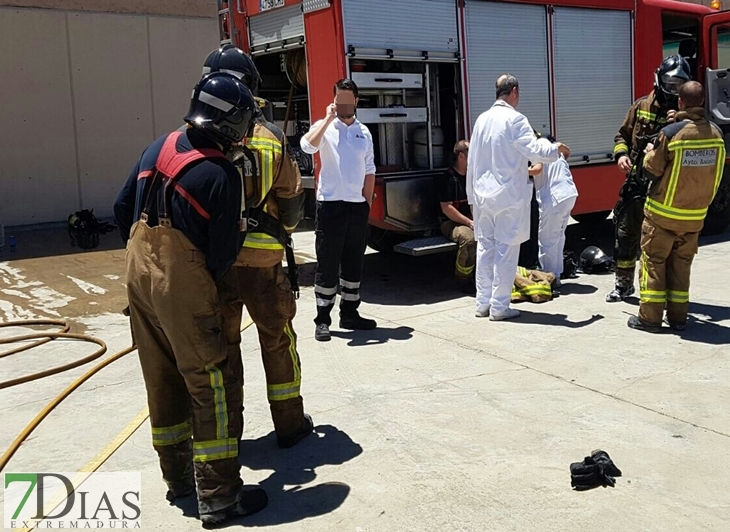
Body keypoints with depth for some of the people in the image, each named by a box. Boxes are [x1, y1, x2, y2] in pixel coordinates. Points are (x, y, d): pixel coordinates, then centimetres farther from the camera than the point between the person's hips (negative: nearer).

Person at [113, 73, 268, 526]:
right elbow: (223, 252, -13)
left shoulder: (160, 148, 5)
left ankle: (177, 476, 32)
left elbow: (123, 209, 12)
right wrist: (209, 279, 8)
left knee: (163, 380, 18)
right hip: (183, 289, -8)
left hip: (140, 278, 8)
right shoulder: (221, 175, -17)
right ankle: (219, 497, 6)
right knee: (213, 387, 1)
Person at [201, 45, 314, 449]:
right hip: (262, 260, 0)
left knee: (222, 343, 14)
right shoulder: (272, 138, -4)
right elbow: (291, 201, 3)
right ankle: (289, 424, 23)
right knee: (277, 339, 14)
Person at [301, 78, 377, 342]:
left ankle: (349, 314, 21)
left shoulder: (364, 132, 12)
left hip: (358, 205, 5)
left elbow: (369, 171, 15)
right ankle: (322, 319, 5)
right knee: (328, 263, -2)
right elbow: (307, 145, -24)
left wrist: (368, 201, 8)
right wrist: (328, 118, -18)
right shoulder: (325, 127, -1)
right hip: (331, 203, -4)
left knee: (354, 262, 10)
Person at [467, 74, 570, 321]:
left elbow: (471, 161, 10)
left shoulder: (482, 119, 7)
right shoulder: (515, 119, -12)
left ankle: (482, 304, 18)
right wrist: (556, 148, 4)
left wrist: (472, 195, 17)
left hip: (483, 196, 6)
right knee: (506, 251, 1)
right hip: (508, 196, -6)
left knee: (485, 249, 11)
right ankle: (499, 307, 5)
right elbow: (536, 151, -16)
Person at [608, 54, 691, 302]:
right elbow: (623, 135, 11)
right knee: (626, 235, 6)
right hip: (637, 185, 1)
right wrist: (621, 154, -9)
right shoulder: (642, 106, 4)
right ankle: (624, 284, 20)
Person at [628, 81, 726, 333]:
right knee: (681, 264, 15)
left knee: (654, 262, 6)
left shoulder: (671, 133, -19)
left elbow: (653, 170, -12)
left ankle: (650, 317, 7)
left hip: (663, 213, -4)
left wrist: (650, 153, 7)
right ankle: (678, 317, 19)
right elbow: (715, 171, 10)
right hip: (696, 215, 5)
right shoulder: (716, 133, -3)